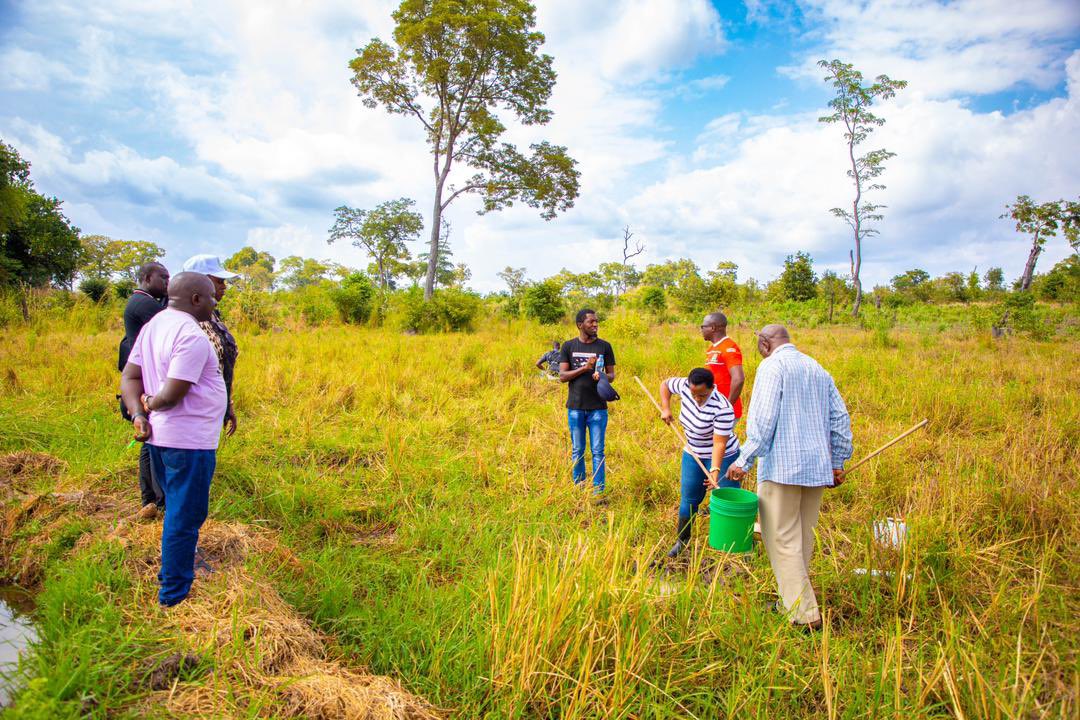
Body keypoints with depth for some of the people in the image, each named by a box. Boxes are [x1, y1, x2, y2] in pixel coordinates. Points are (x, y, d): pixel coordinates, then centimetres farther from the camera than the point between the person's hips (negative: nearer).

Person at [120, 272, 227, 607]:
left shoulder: (153, 326, 9)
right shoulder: (192, 336, -21)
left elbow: (129, 377, 9)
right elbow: (171, 395, -24)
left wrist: (138, 415, -2)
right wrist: (150, 404, -4)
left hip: (160, 437, 10)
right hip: (189, 441, -10)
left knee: (177, 512, 25)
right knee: (184, 517, 4)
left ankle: (172, 573, 41)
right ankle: (174, 593, 17)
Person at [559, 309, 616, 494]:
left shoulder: (604, 346, 3)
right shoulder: (568, 346, 2)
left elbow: (612, 375, 7)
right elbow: (562, 376, -3)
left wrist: (603, 377, -17)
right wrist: (585, 368, -16)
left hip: (598, 407, 0)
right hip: (575, 407, 0)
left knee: (597, 452, 2)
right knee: (577, 451, 9)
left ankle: (598, 491, 10)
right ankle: (578, 488, 21)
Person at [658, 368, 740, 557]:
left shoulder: (722, 409, -32)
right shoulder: (685, 386, -15)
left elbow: (719, 444, -32)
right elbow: (665, 384, 5)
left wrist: (715, 470, -40)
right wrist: (665, 408, -6)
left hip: (721, 457, -6)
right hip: (692, 455, 6)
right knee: (689, 499, 13)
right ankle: (682, 540, 26)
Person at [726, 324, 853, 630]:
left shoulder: (772, 367, -7)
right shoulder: (818, 369, 17)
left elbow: (762, 420, -17)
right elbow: (840, 419, 16)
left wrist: (744, 461, -13)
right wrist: (837, 462, 22)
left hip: (783, 467, -8)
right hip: (817, 467, 8)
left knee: (783, 540, -1)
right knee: (803, 537, 16)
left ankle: (804, 614, 0)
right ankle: (795, 598, 25)